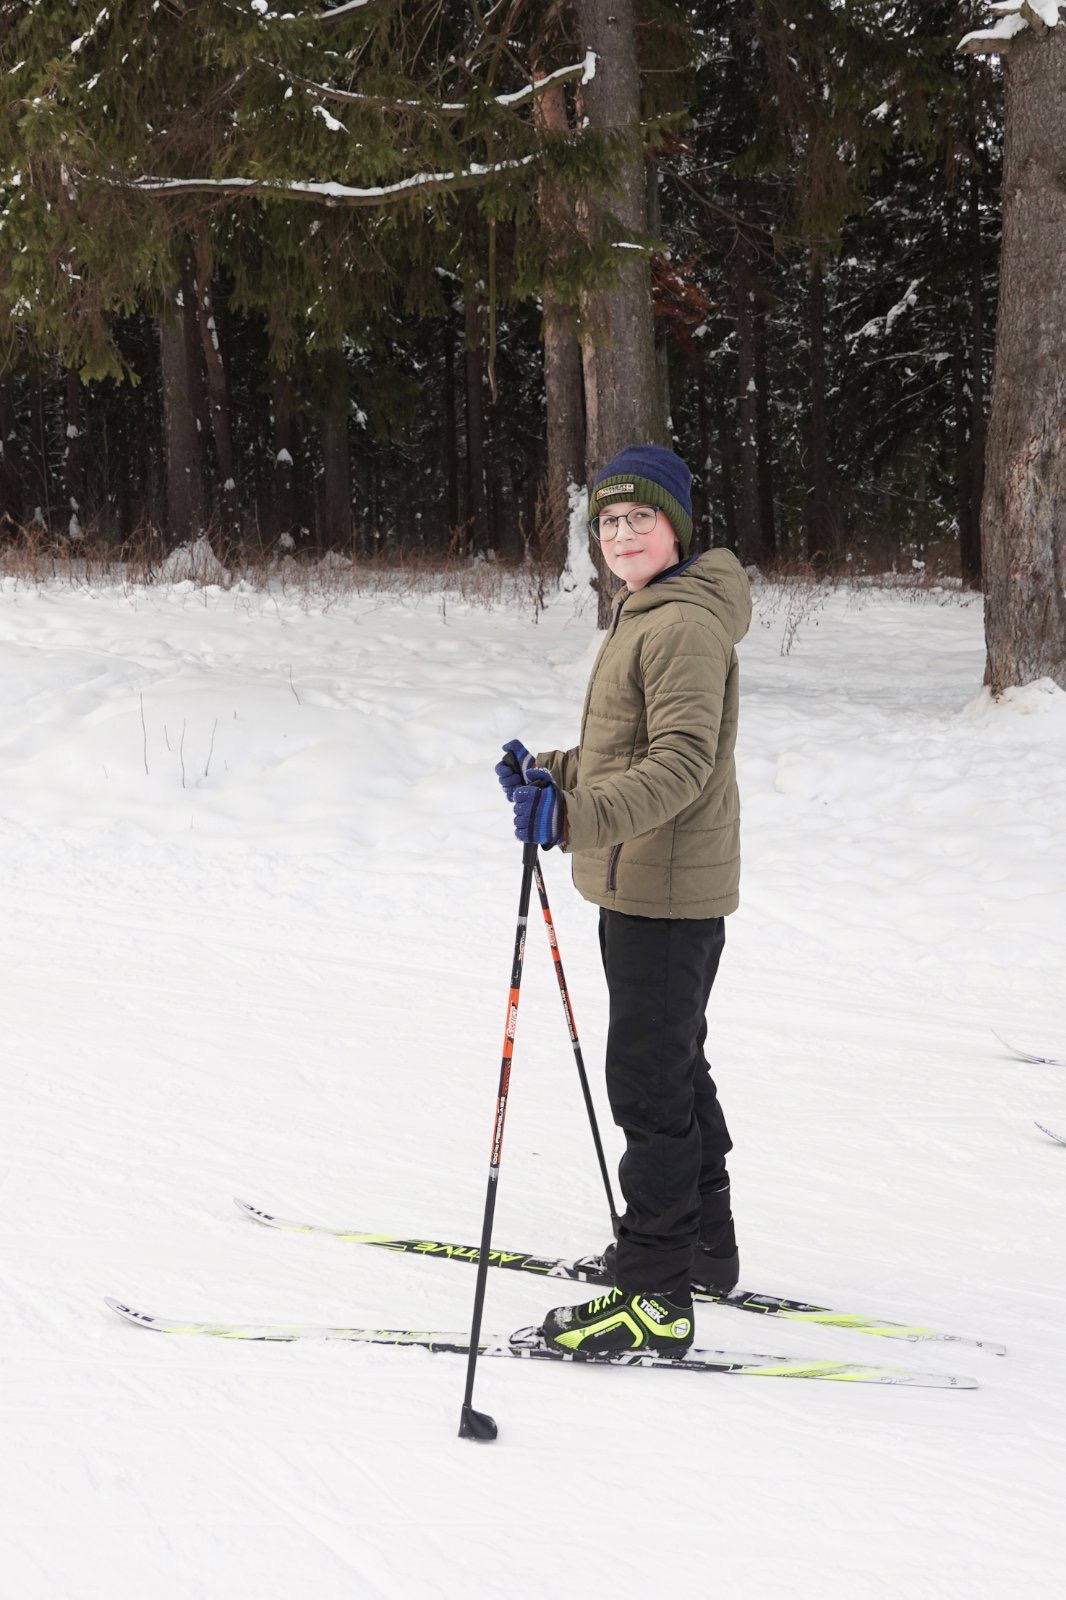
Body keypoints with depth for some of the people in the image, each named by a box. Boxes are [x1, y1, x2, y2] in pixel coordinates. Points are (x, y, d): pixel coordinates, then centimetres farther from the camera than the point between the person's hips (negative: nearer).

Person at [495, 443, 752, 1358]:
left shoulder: (685, 627, -19)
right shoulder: (649, 615, 15)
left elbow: (682, 764, -29)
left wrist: (577, 816, -41)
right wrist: (549, 774, 19)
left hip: (669, 891, -11)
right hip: (644, 885, 11)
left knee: (650, 1085, -8)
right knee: (676, 1069, 21)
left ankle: (654, 1297, -5)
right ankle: (704, 1247, 35)